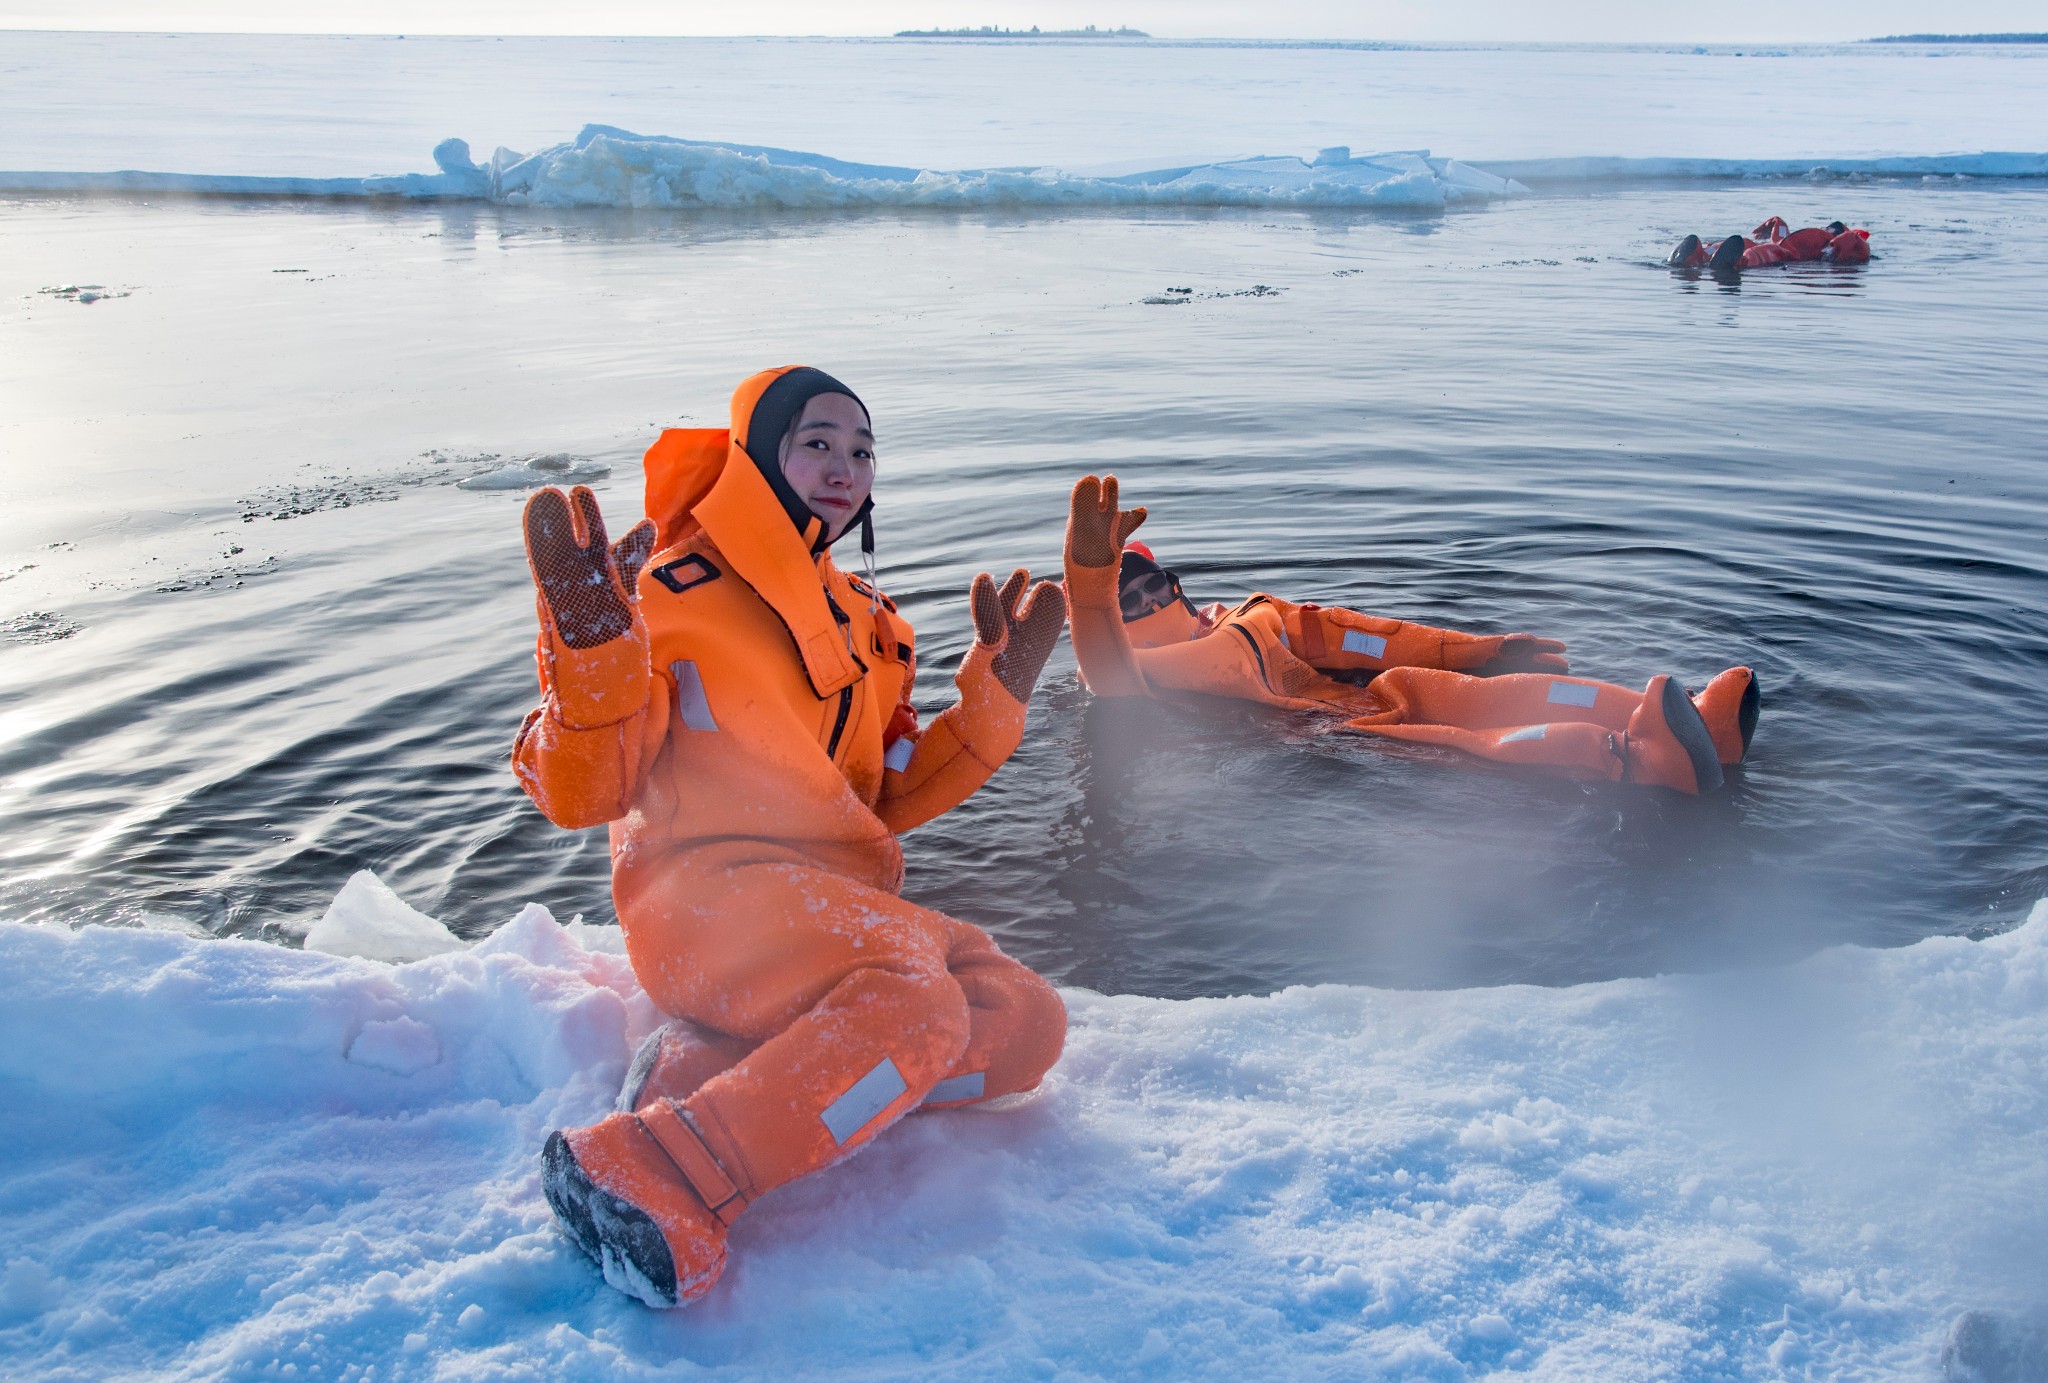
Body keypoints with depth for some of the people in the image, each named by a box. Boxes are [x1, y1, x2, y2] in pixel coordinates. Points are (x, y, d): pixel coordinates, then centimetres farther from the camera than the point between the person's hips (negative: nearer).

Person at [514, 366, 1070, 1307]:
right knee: (913, 1004, -33)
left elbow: (890, 798, 20)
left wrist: (1000, 684, 12)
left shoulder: (861, 622, 20)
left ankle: (717, 1067, -17)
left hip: (839, 904, 8)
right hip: (707, 886, -8)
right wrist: (593, 648, -27)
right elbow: (578, 795, -9)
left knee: (1027, 1025, -12)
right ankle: (646, 1174, -34)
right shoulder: (675, 588, -2)